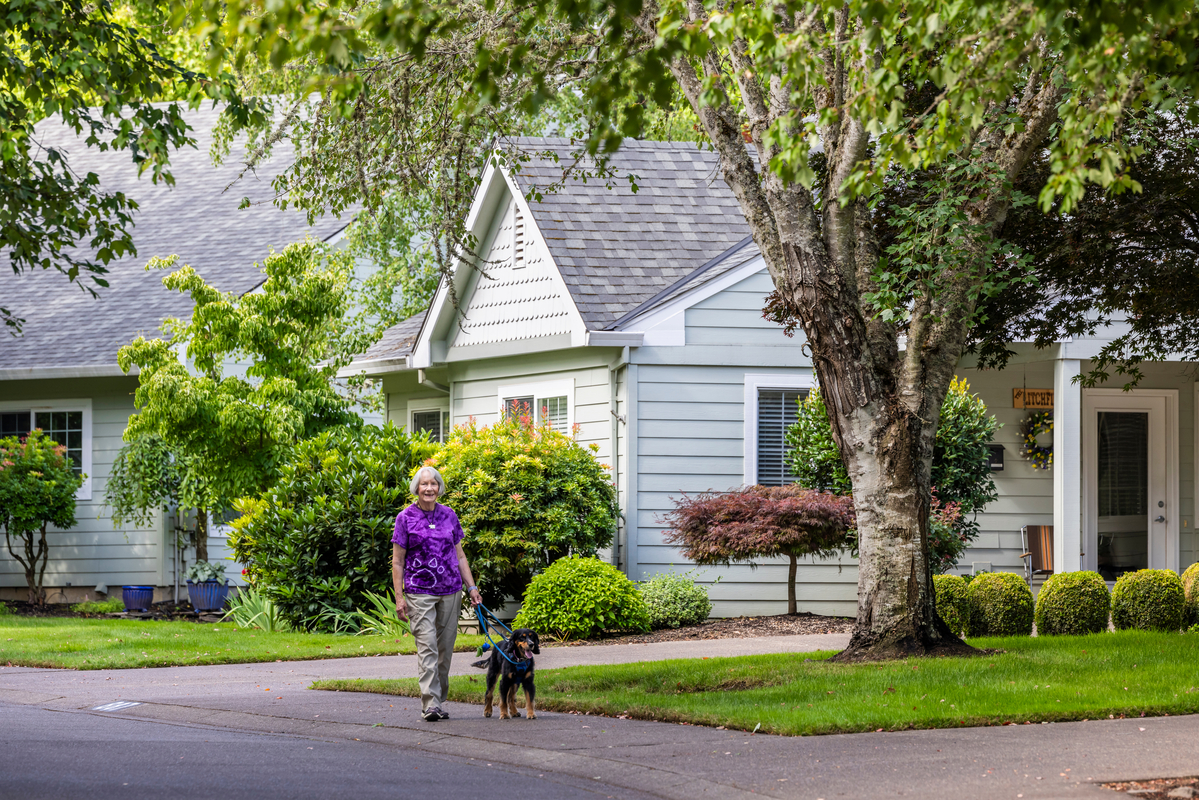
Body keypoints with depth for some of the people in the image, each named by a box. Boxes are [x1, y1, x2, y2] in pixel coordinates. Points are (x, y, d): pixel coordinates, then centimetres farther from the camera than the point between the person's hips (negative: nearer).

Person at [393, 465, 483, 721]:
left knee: (445, 647, 6)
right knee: (427, 645, -13)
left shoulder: (449, 515, 9)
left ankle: (440, 701, 14)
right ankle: (430, 702, -18)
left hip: (450, 591, 4)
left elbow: (459, 556, 15)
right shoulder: (406, 518, -1)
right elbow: (397, 562, -1)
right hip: (419, 591, -4)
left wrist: (472, 587, 9)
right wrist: (399, 597, -7)